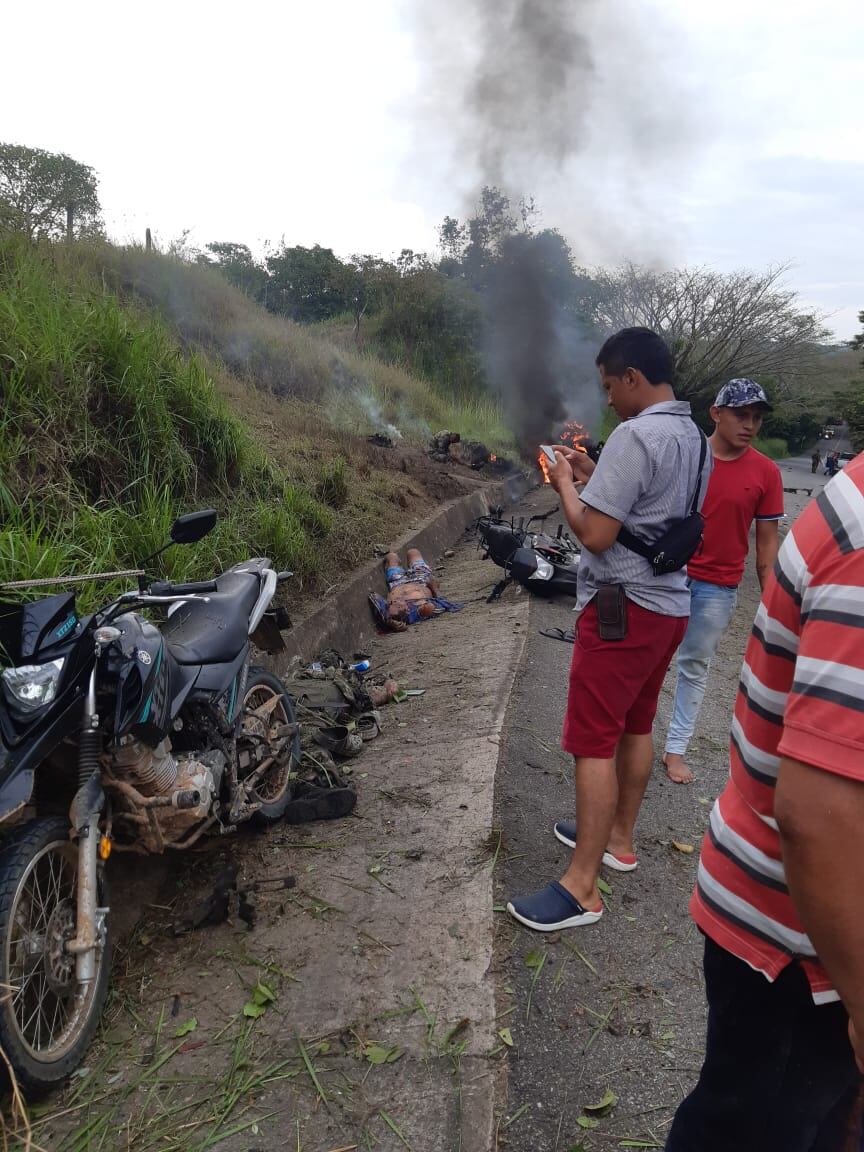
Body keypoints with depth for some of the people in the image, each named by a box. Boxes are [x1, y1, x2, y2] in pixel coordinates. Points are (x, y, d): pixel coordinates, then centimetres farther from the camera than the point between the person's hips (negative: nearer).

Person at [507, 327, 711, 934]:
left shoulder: (635, 436, -19)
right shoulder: (695, 439, 11)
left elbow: (595, 535, -21)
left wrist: (565, 483, -5)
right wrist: (594, 473, 13)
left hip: (623, 607, -10)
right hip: (671, 604, 10)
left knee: (593, 742, -5)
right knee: (636, 727, 20)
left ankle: (582, 888, 2)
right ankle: (619, 838, 36)